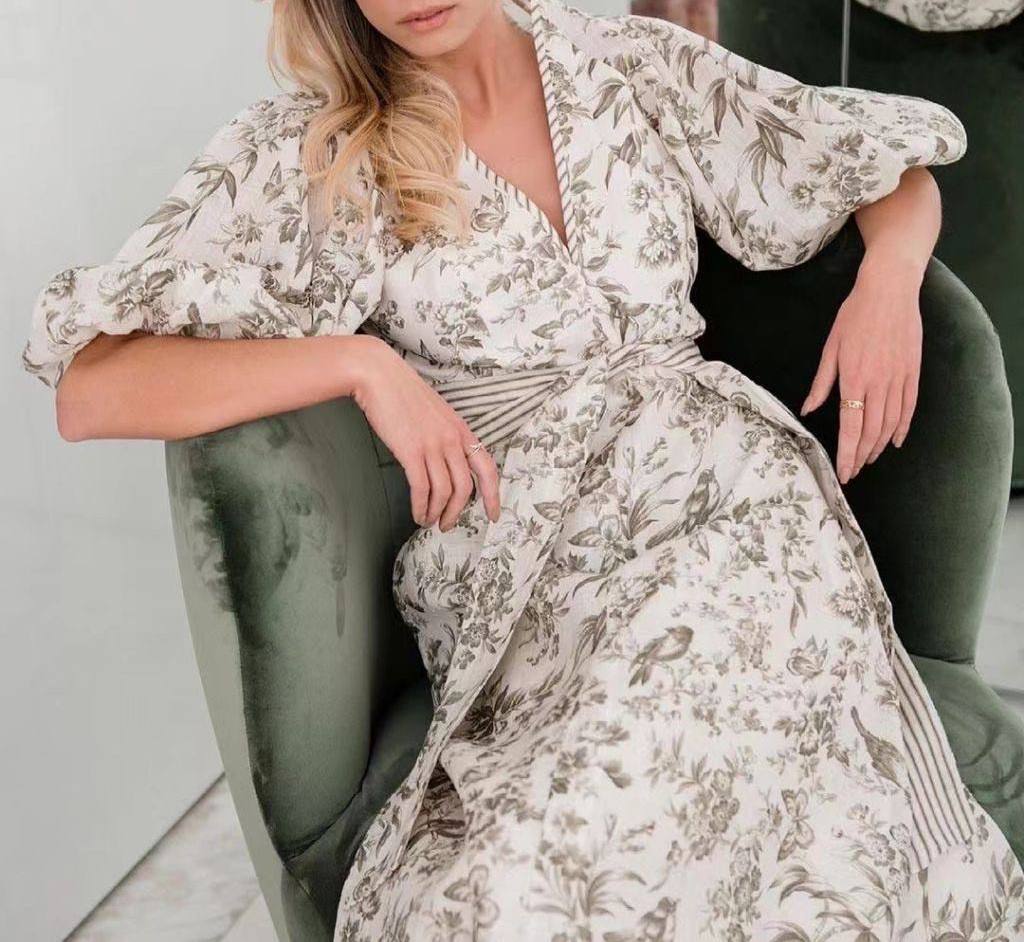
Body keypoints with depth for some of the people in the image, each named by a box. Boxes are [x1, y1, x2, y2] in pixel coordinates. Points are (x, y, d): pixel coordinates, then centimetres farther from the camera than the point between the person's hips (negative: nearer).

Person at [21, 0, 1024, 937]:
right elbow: (91, 391, -7)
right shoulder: (300, 155, 1)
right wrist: (360, 361, -16)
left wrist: (889, 279, -2)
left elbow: (896, 169, 20)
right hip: (529, 572, -1)